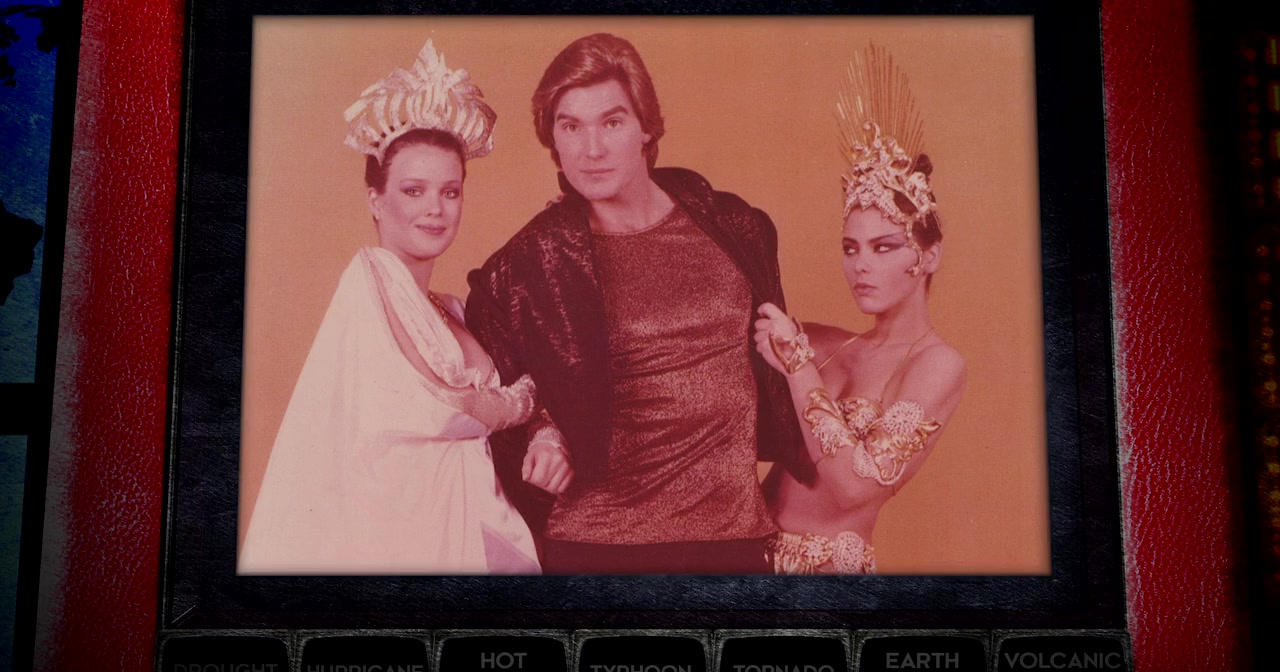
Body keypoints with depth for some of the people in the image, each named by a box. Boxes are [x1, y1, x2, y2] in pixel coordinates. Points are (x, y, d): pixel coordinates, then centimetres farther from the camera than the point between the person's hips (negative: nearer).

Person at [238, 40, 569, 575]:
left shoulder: (450, 311, 13)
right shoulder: (369, 281, -8)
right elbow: (410, 410, -15)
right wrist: (519, 399, 0)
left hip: (458, 520, 7)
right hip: (395, 527, -7)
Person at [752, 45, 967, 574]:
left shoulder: (938, 365, -8)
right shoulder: (827, 343, 5)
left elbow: (856, 483, -17)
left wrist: (796, 364, -15)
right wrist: (770, 349, -9)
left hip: (828, 561, -3)